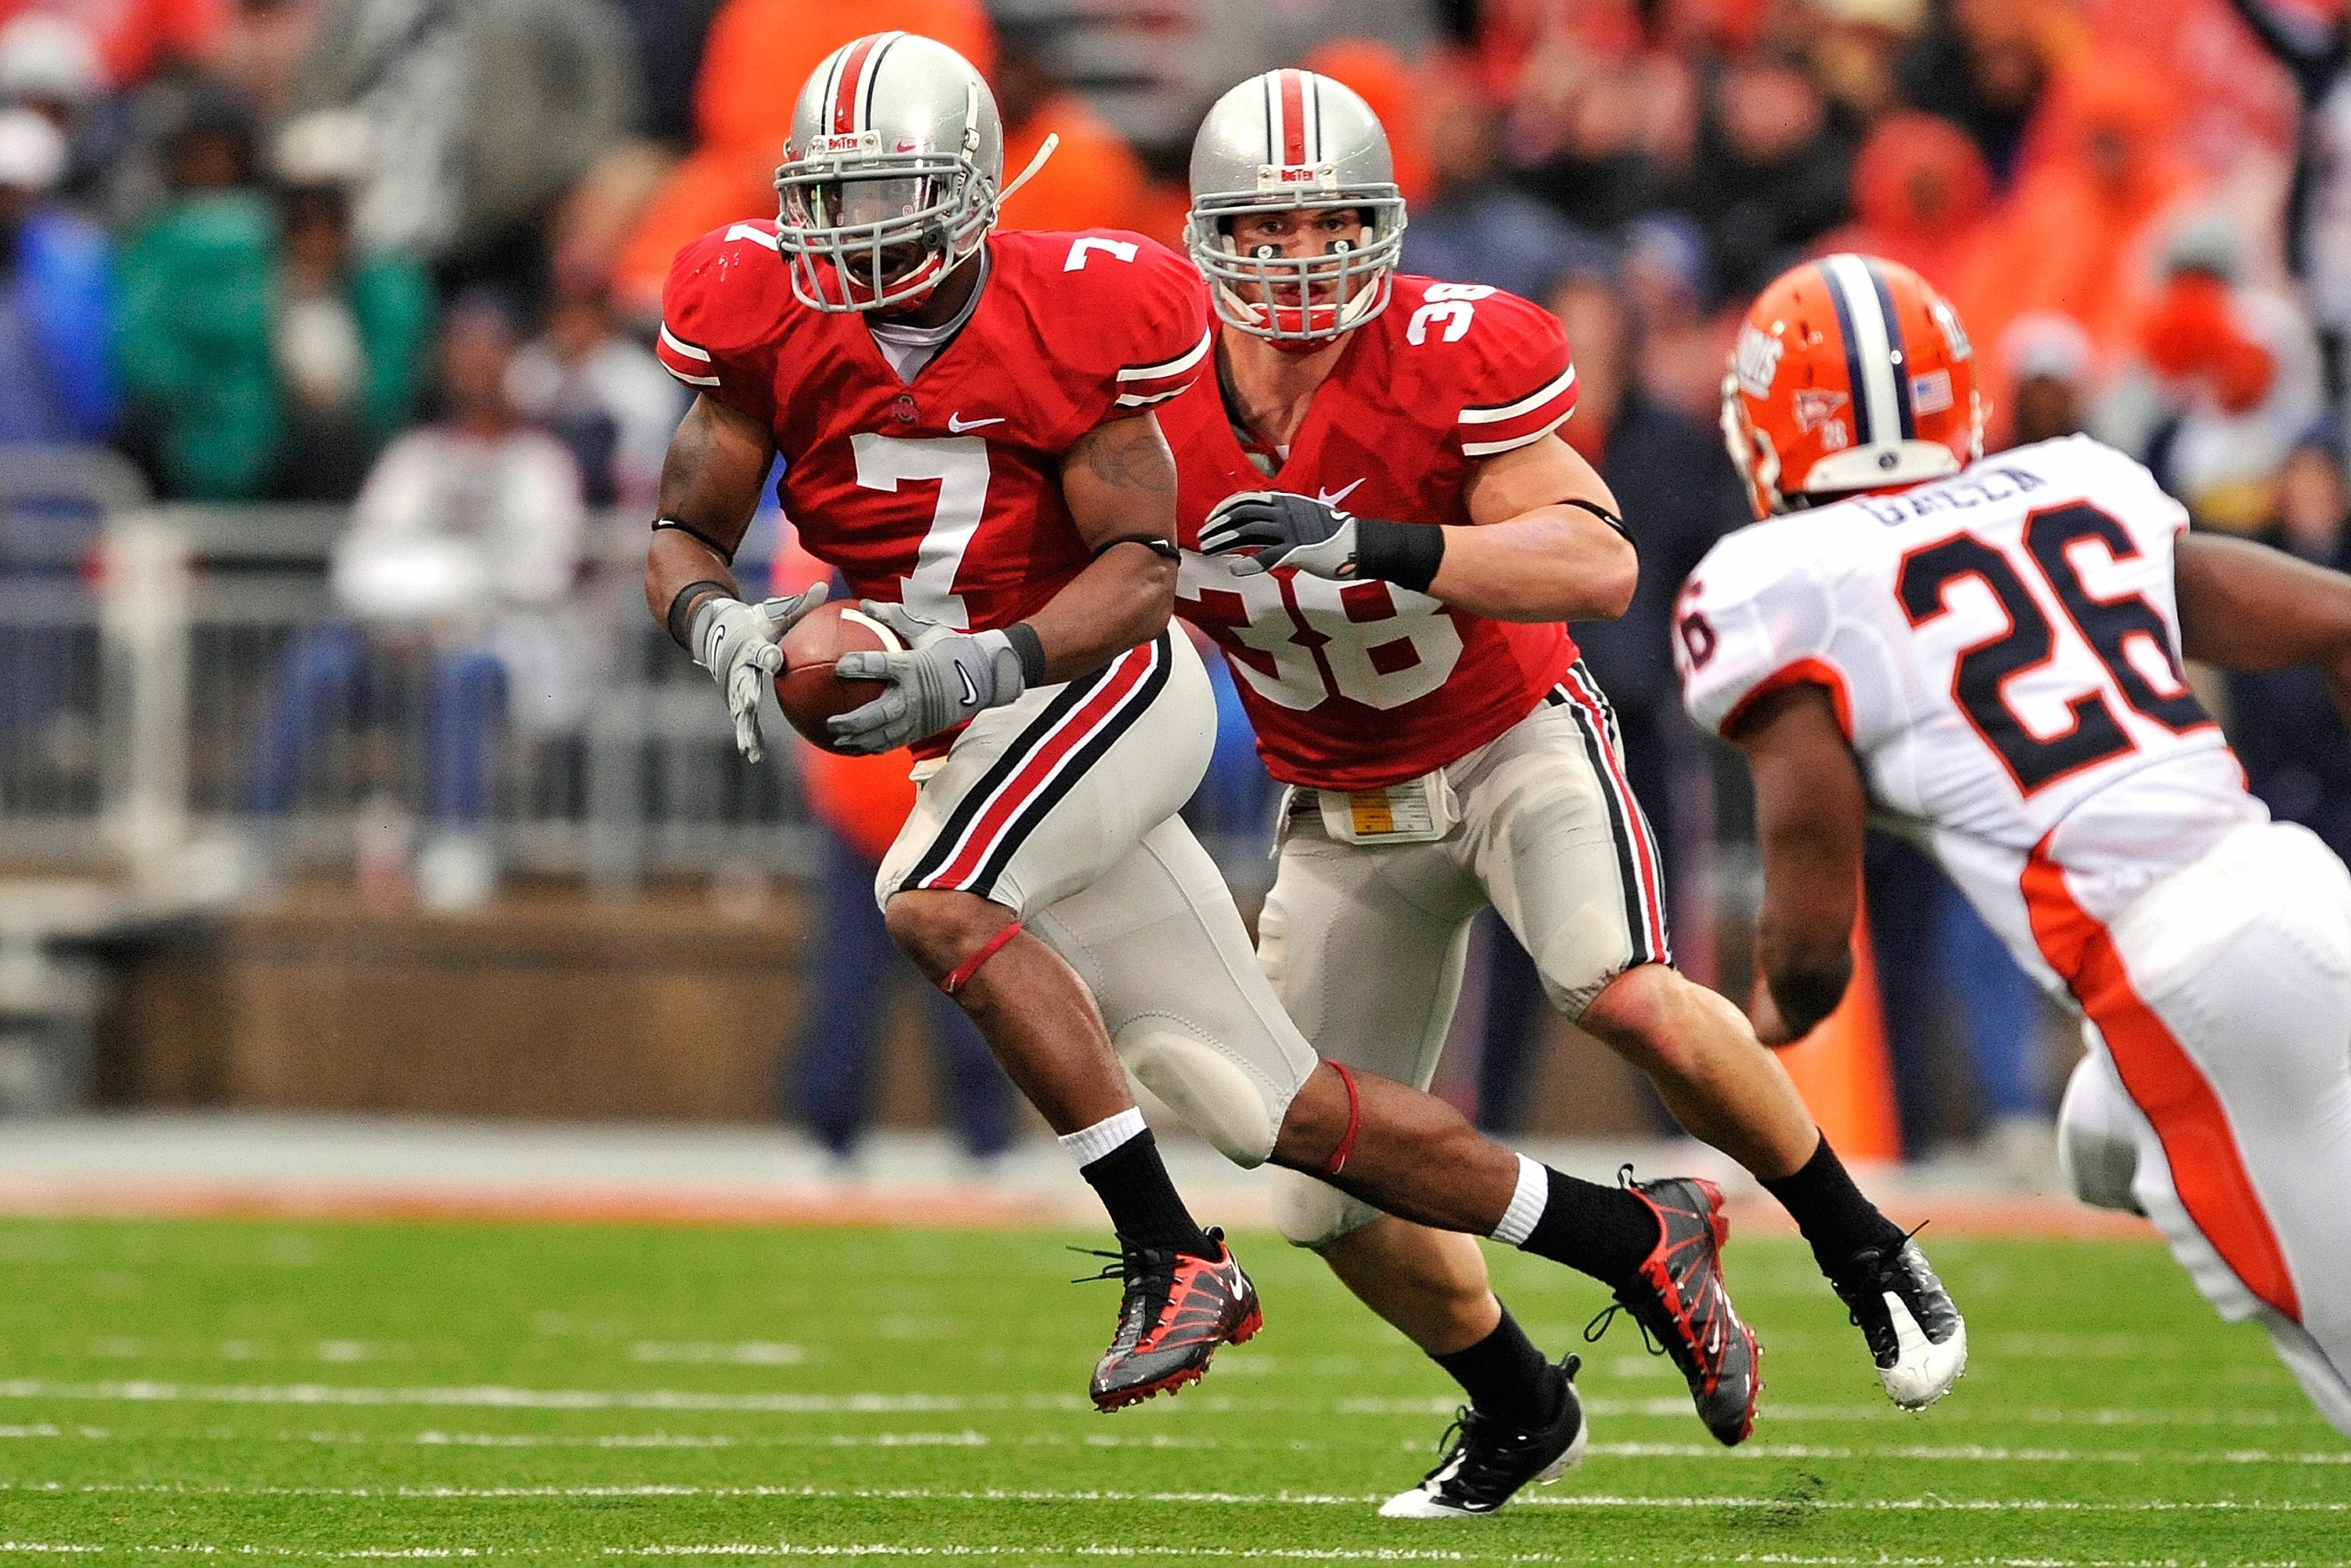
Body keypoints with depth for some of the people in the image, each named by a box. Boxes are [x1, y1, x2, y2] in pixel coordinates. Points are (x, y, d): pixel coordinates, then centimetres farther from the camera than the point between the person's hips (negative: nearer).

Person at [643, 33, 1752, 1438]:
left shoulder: (1071, 321, -14)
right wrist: (722, 625, -23)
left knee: (932, 899, -32)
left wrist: (989, 663, -32)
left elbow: (1140, 571, -15)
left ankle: (1172, 1259, -26)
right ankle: (1640, 1239, 17)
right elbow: (681, 537, 0)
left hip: (1112, 689, -5)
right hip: (979, 742, 5)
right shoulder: (774, 324, -1)